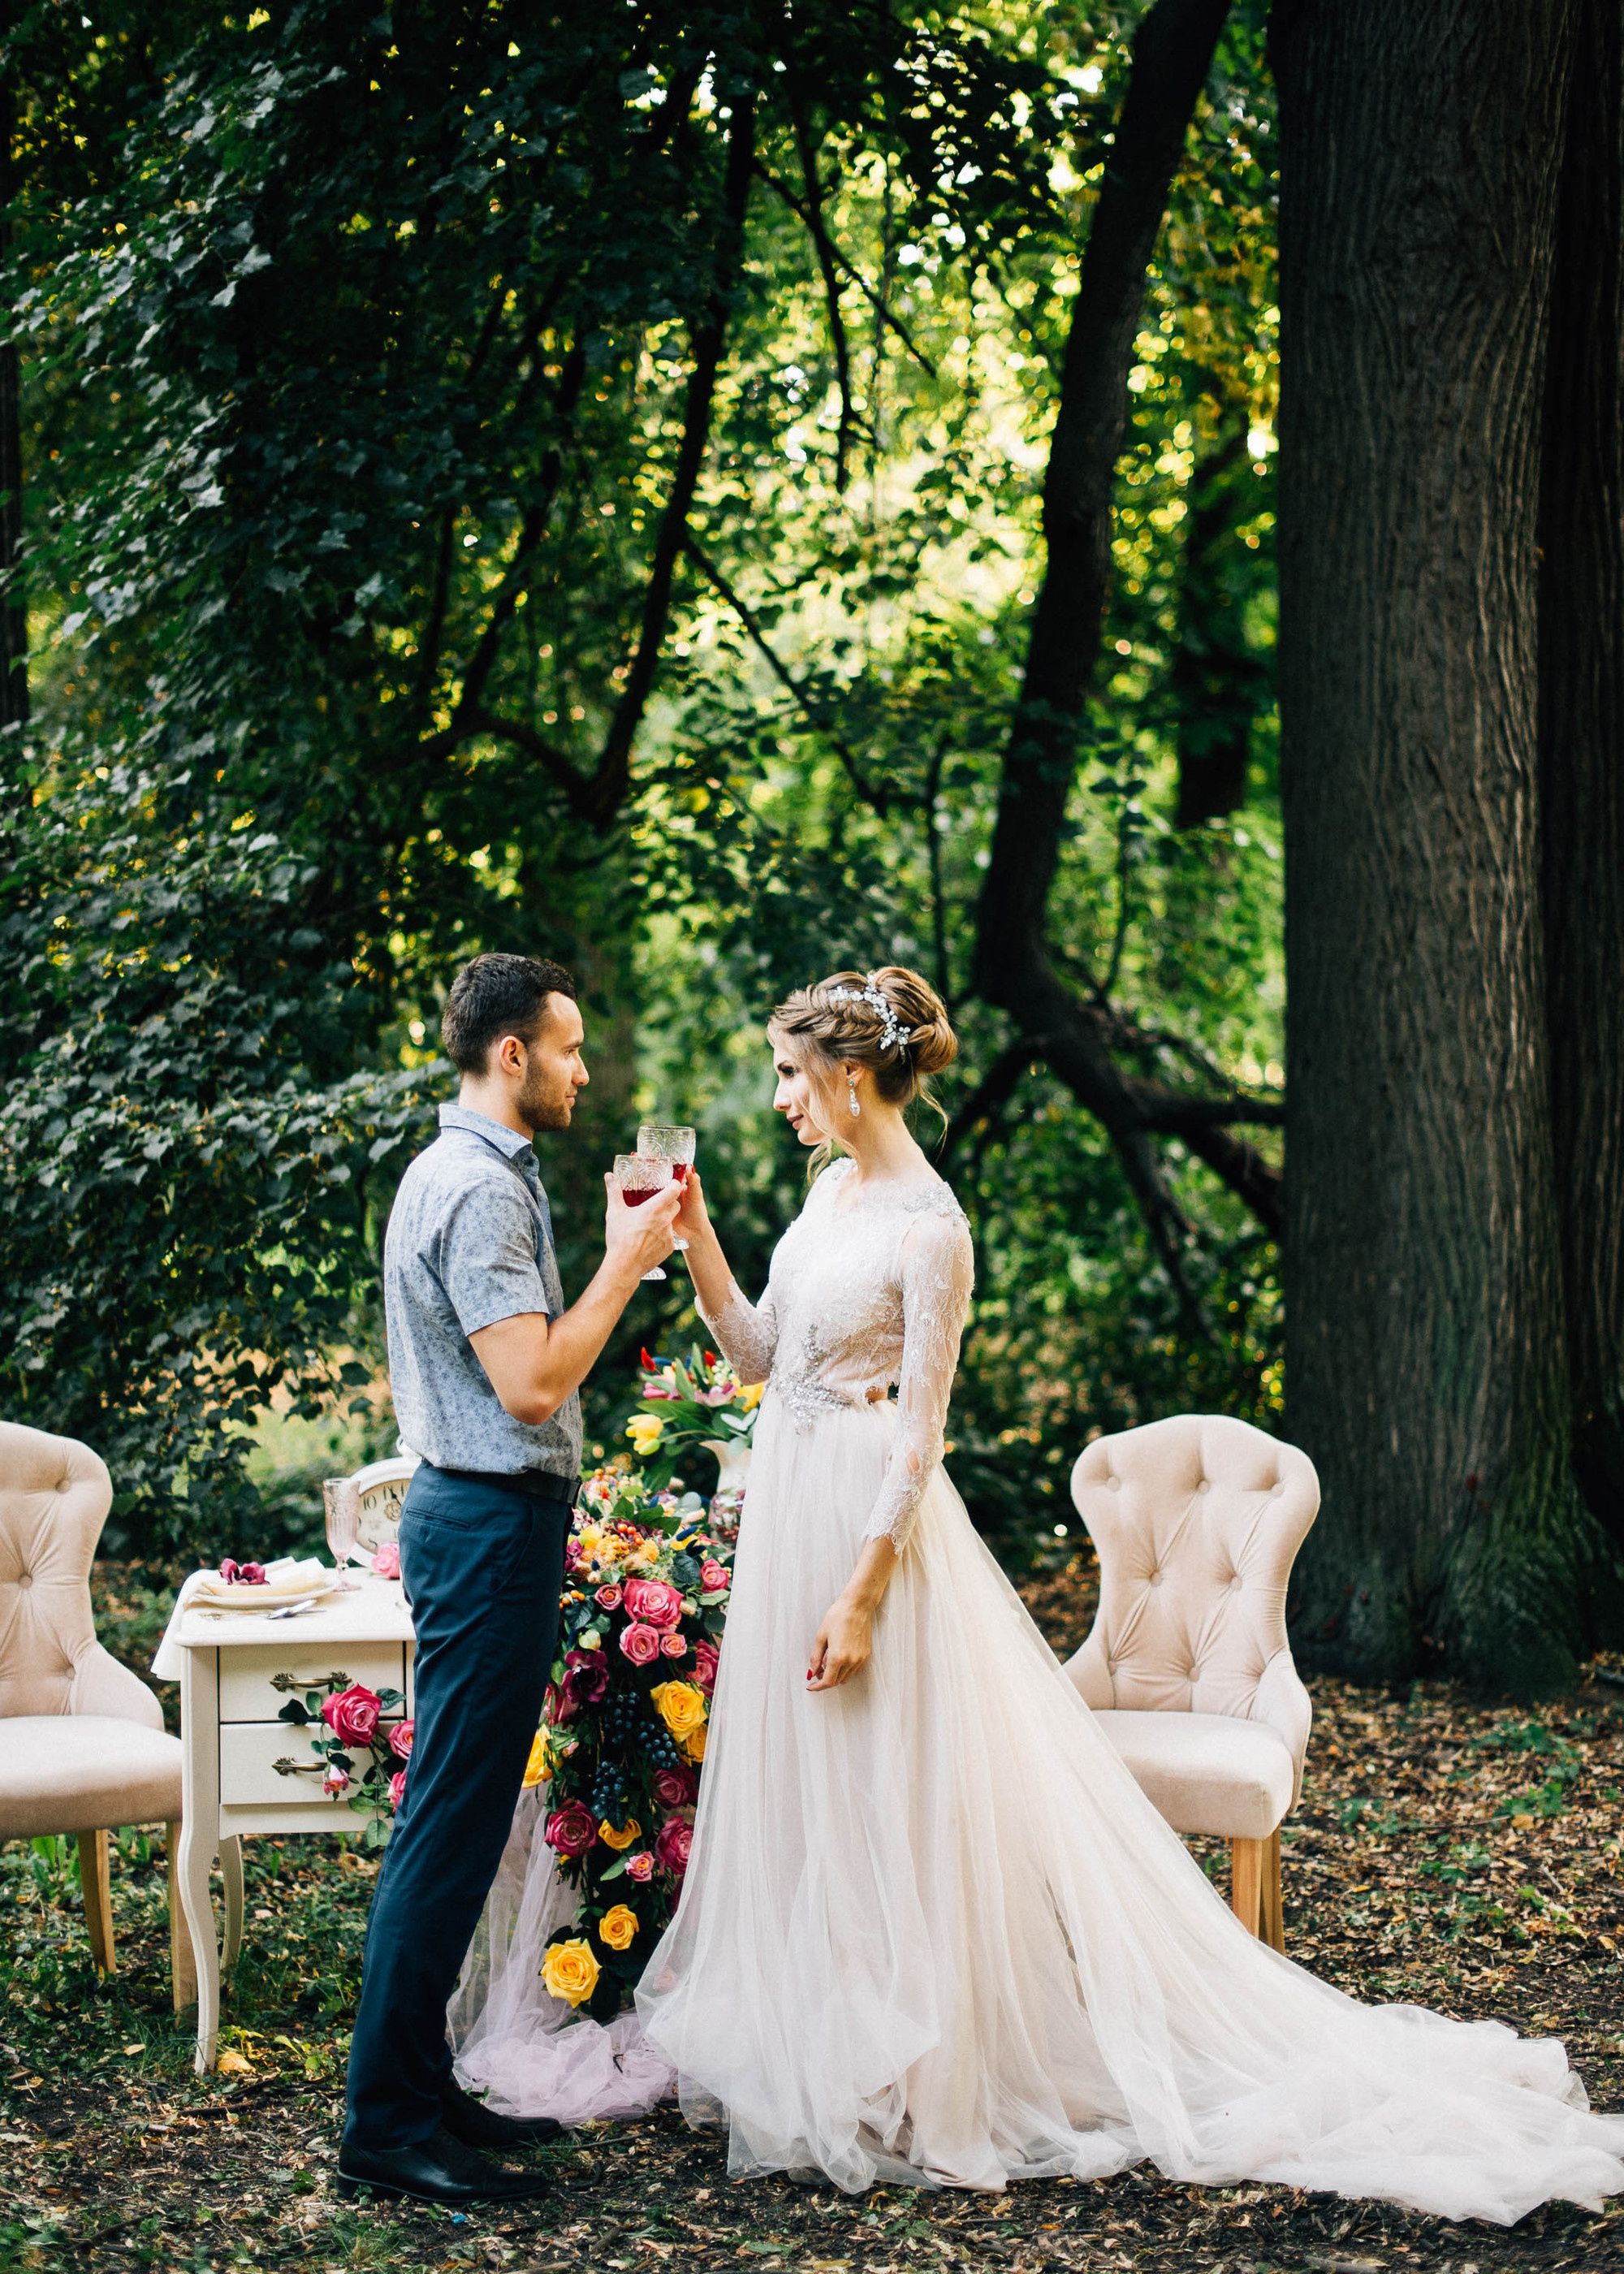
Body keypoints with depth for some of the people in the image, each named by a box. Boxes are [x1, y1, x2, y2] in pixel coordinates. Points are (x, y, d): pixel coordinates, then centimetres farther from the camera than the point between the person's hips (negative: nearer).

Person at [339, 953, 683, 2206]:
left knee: (458, 1822, 13)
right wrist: (625, 1259, -15)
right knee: (449, 1829, -7)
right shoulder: (479, 1188, -17)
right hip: (493, 1525, -11)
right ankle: (389, 2125, -1)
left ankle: (420, 2089, 21)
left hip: (485, 1518, 11)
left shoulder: (467, 1172, 17)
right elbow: (532, 1383, -23)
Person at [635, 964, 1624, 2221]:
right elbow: (757, 1350, 12)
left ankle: (903, 2075, 12)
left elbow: (919, 1433, -18)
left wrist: (860, 1597, -20)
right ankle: (809, 2031, 30)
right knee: (796, 1781, 16)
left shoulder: (929, 1226, -18)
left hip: (871, 1515, -9)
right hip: (792, 1505, 9)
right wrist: (694, 1230, 2)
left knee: (886, 1791, 0)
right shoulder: (833, 1192, 8)